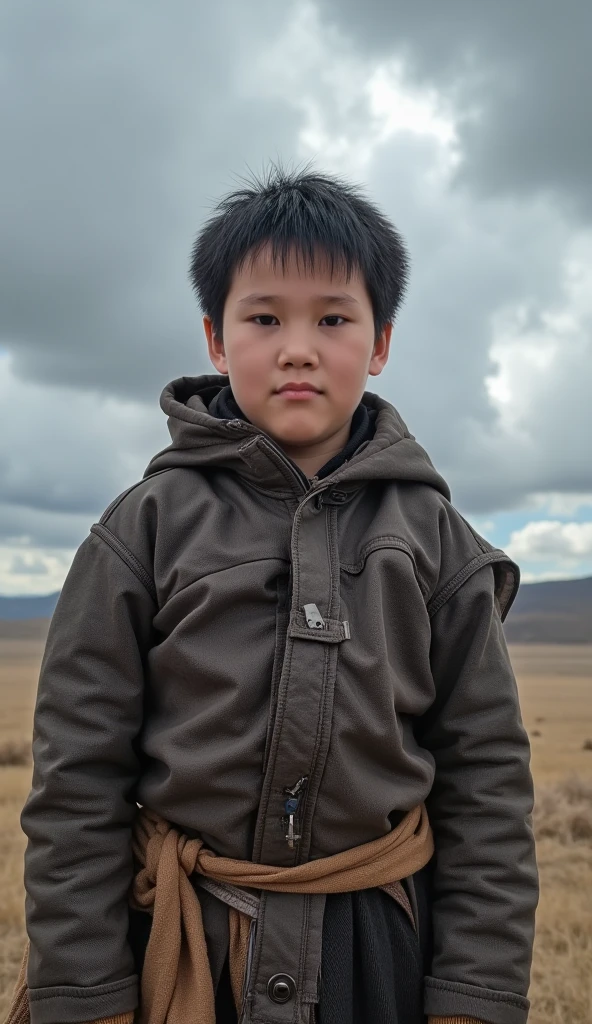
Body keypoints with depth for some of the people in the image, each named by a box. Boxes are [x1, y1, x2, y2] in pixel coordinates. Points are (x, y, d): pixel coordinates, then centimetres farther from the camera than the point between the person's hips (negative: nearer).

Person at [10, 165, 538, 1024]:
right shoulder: (150, 526, -5)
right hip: (180, 951, 0)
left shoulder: (433, 537, -1)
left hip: (382, 946, 1)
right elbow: (78, 779, -5)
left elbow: (487, 777, -1)